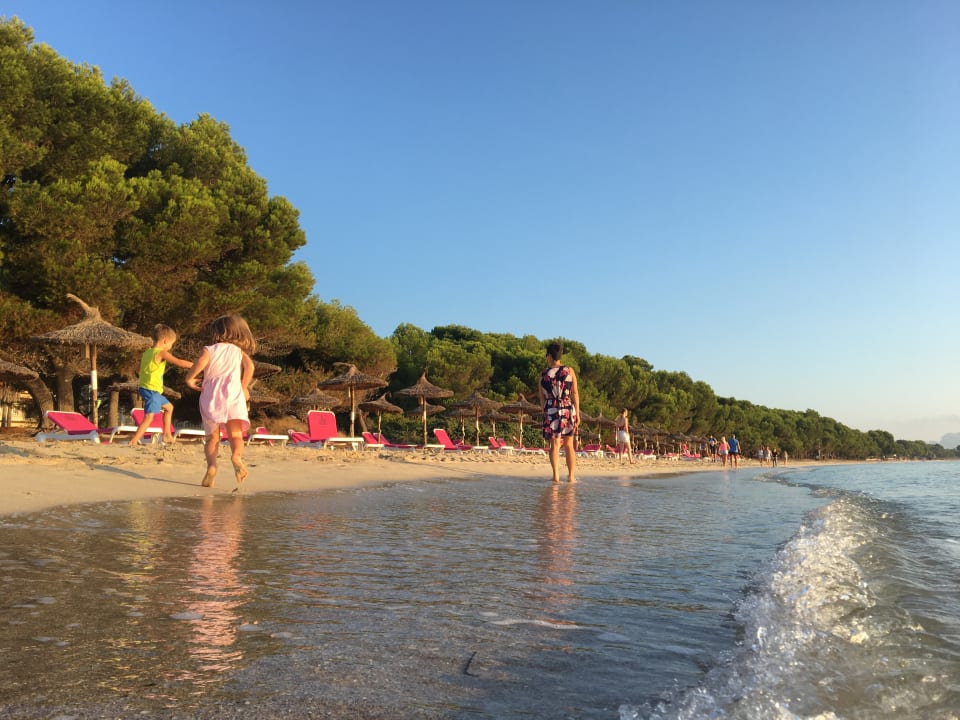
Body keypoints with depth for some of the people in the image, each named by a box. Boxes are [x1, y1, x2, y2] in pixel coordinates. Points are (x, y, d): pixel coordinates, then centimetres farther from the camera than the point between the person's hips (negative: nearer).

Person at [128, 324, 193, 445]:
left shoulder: (146, 352, 11)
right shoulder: (162, 353, -13)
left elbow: (139, 369, 16)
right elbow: (179, 362, -19)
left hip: (144, 387, 10)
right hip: (152, 390, -10)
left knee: (169, 407, 24)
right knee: (149, 417, -12)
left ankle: (167, 435, 29)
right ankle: (133, 441, -17)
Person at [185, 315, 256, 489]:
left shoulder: (209, 350, 8)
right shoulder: (239, 351, 15)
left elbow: (201, 361, -12)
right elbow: (249, 366, -2)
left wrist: (189, 378, 3)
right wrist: (244, 388, 7)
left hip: (211, 396, 0)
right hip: (233, 395, 0)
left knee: (212, 436, 5)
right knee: (235, 434, -6)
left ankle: (211, 465, -16)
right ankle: (236, 455, -35)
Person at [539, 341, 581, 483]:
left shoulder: (543, 374, 2)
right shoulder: (569, 370, 2)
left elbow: (542, 397, 4)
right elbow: (575, 393, 1)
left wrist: (545, 412, 14)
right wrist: (577, 413, 4)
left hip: (551, 411, -1)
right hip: (568, 409, 1)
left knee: (554, 445, 1)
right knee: (569, 445, 11)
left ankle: (556, 475, -13)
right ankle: (571, 476, 9)